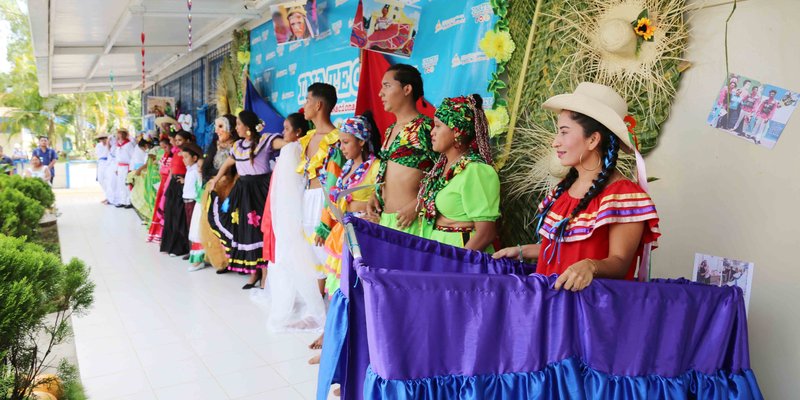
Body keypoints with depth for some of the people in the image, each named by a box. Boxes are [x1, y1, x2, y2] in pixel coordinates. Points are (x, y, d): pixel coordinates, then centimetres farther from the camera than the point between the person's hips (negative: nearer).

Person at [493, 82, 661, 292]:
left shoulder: (624, 194, -9)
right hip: (550, 292, 6)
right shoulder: (564, 188, 14)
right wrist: (522, 251, 25)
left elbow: (619, 263, -14)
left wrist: (590, 266, -31)